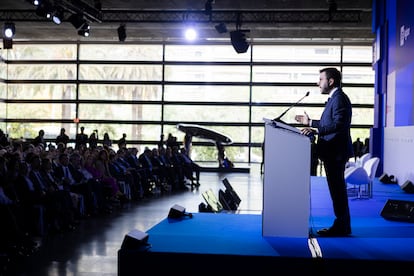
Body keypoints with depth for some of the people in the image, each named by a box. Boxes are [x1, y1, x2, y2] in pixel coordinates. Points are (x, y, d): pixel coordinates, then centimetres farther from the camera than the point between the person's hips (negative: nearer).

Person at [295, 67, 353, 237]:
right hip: (332, 152, 11)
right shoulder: (334, 98, 20)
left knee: (337, 189, -6)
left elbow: (339, 124, -24)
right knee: (337, 189, 13)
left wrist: (316, 130, -30)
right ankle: (342, 225, 20)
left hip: (336, 152, -11)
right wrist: (310, 123, 19)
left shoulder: (340, 98, -13)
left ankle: (341, 227, -1)